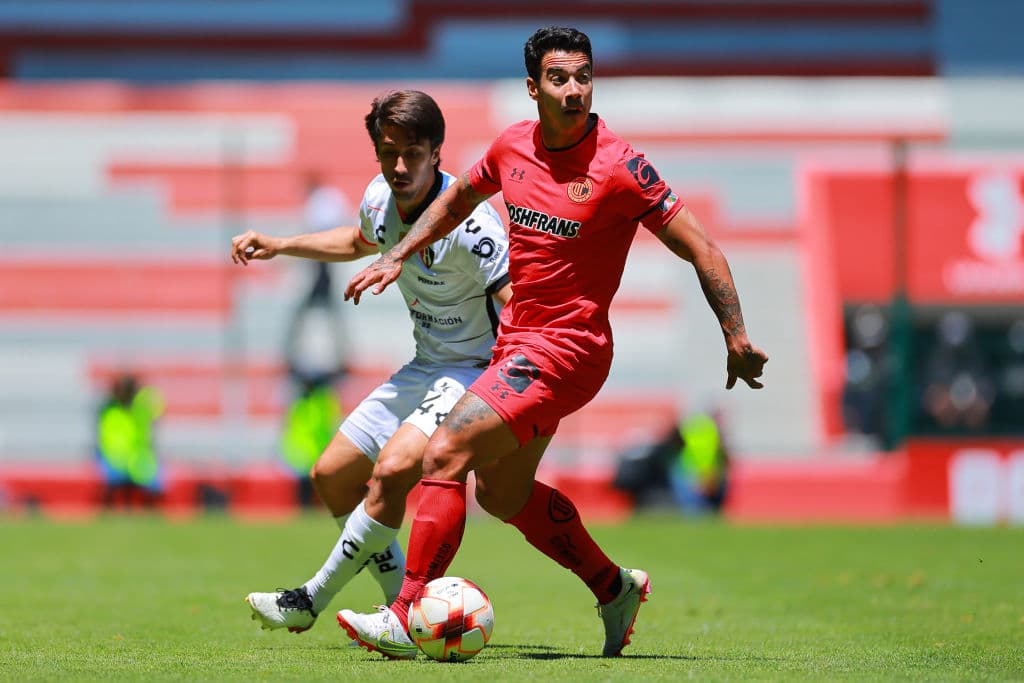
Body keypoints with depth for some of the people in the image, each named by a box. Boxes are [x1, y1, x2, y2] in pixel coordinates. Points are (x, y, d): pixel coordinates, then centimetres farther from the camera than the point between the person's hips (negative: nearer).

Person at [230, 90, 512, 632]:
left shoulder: (467, 222, -26)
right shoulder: (380, 198, -2)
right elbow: (360, 242, 24)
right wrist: (278, 246, 21)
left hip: (477, 370, -9)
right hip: (425, 367, 9)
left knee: (395, 465, -29)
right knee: (331, 477, 9)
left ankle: (313, 600, -12)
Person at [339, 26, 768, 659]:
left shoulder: (620, 168, -17)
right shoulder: (513, 147, 2)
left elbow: (700, 249, -13)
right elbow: (459, 198, 24)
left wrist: (737, 339, -15)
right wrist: (397, 256, 17)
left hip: (564, 351, -8)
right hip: (517, 339, 8)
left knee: (445, 454, -17)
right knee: (502, 494, 19)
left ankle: (407, 619, -12)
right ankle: (616, 588, 36)